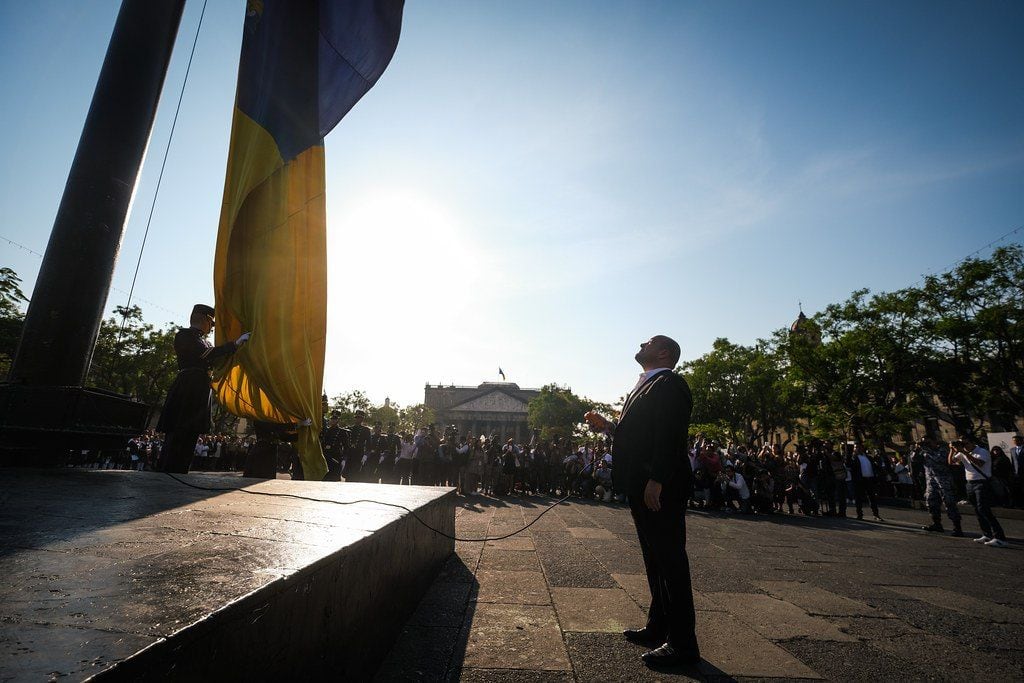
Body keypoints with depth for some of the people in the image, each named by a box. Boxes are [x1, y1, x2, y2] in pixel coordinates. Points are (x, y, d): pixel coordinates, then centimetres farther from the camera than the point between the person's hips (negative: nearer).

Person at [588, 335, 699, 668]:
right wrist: (607, 426, 12)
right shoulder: (645, 386, 19)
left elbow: (670, 437, -22)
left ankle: (682, 644, 11)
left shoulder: (669, 384, -12)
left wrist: (656, 481, -26)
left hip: (661, 490, -10)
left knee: (670, 561, -1)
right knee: (655, 561, 18)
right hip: (642, 489, 10)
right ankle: (657, 628, 32)